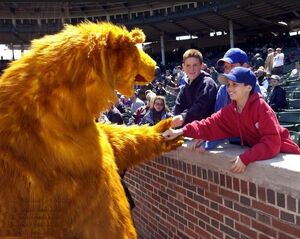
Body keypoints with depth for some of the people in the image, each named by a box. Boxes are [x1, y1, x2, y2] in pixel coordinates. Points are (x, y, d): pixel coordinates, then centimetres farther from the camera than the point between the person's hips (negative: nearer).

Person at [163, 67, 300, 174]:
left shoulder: (261, 107, -23)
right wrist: (181, 131, -22)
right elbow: (210, 125, -10)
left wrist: (245, 158, -38)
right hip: (258, 153, 6)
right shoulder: (230, 110, -3)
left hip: (283, 153, -5)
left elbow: (272, 143, -29)